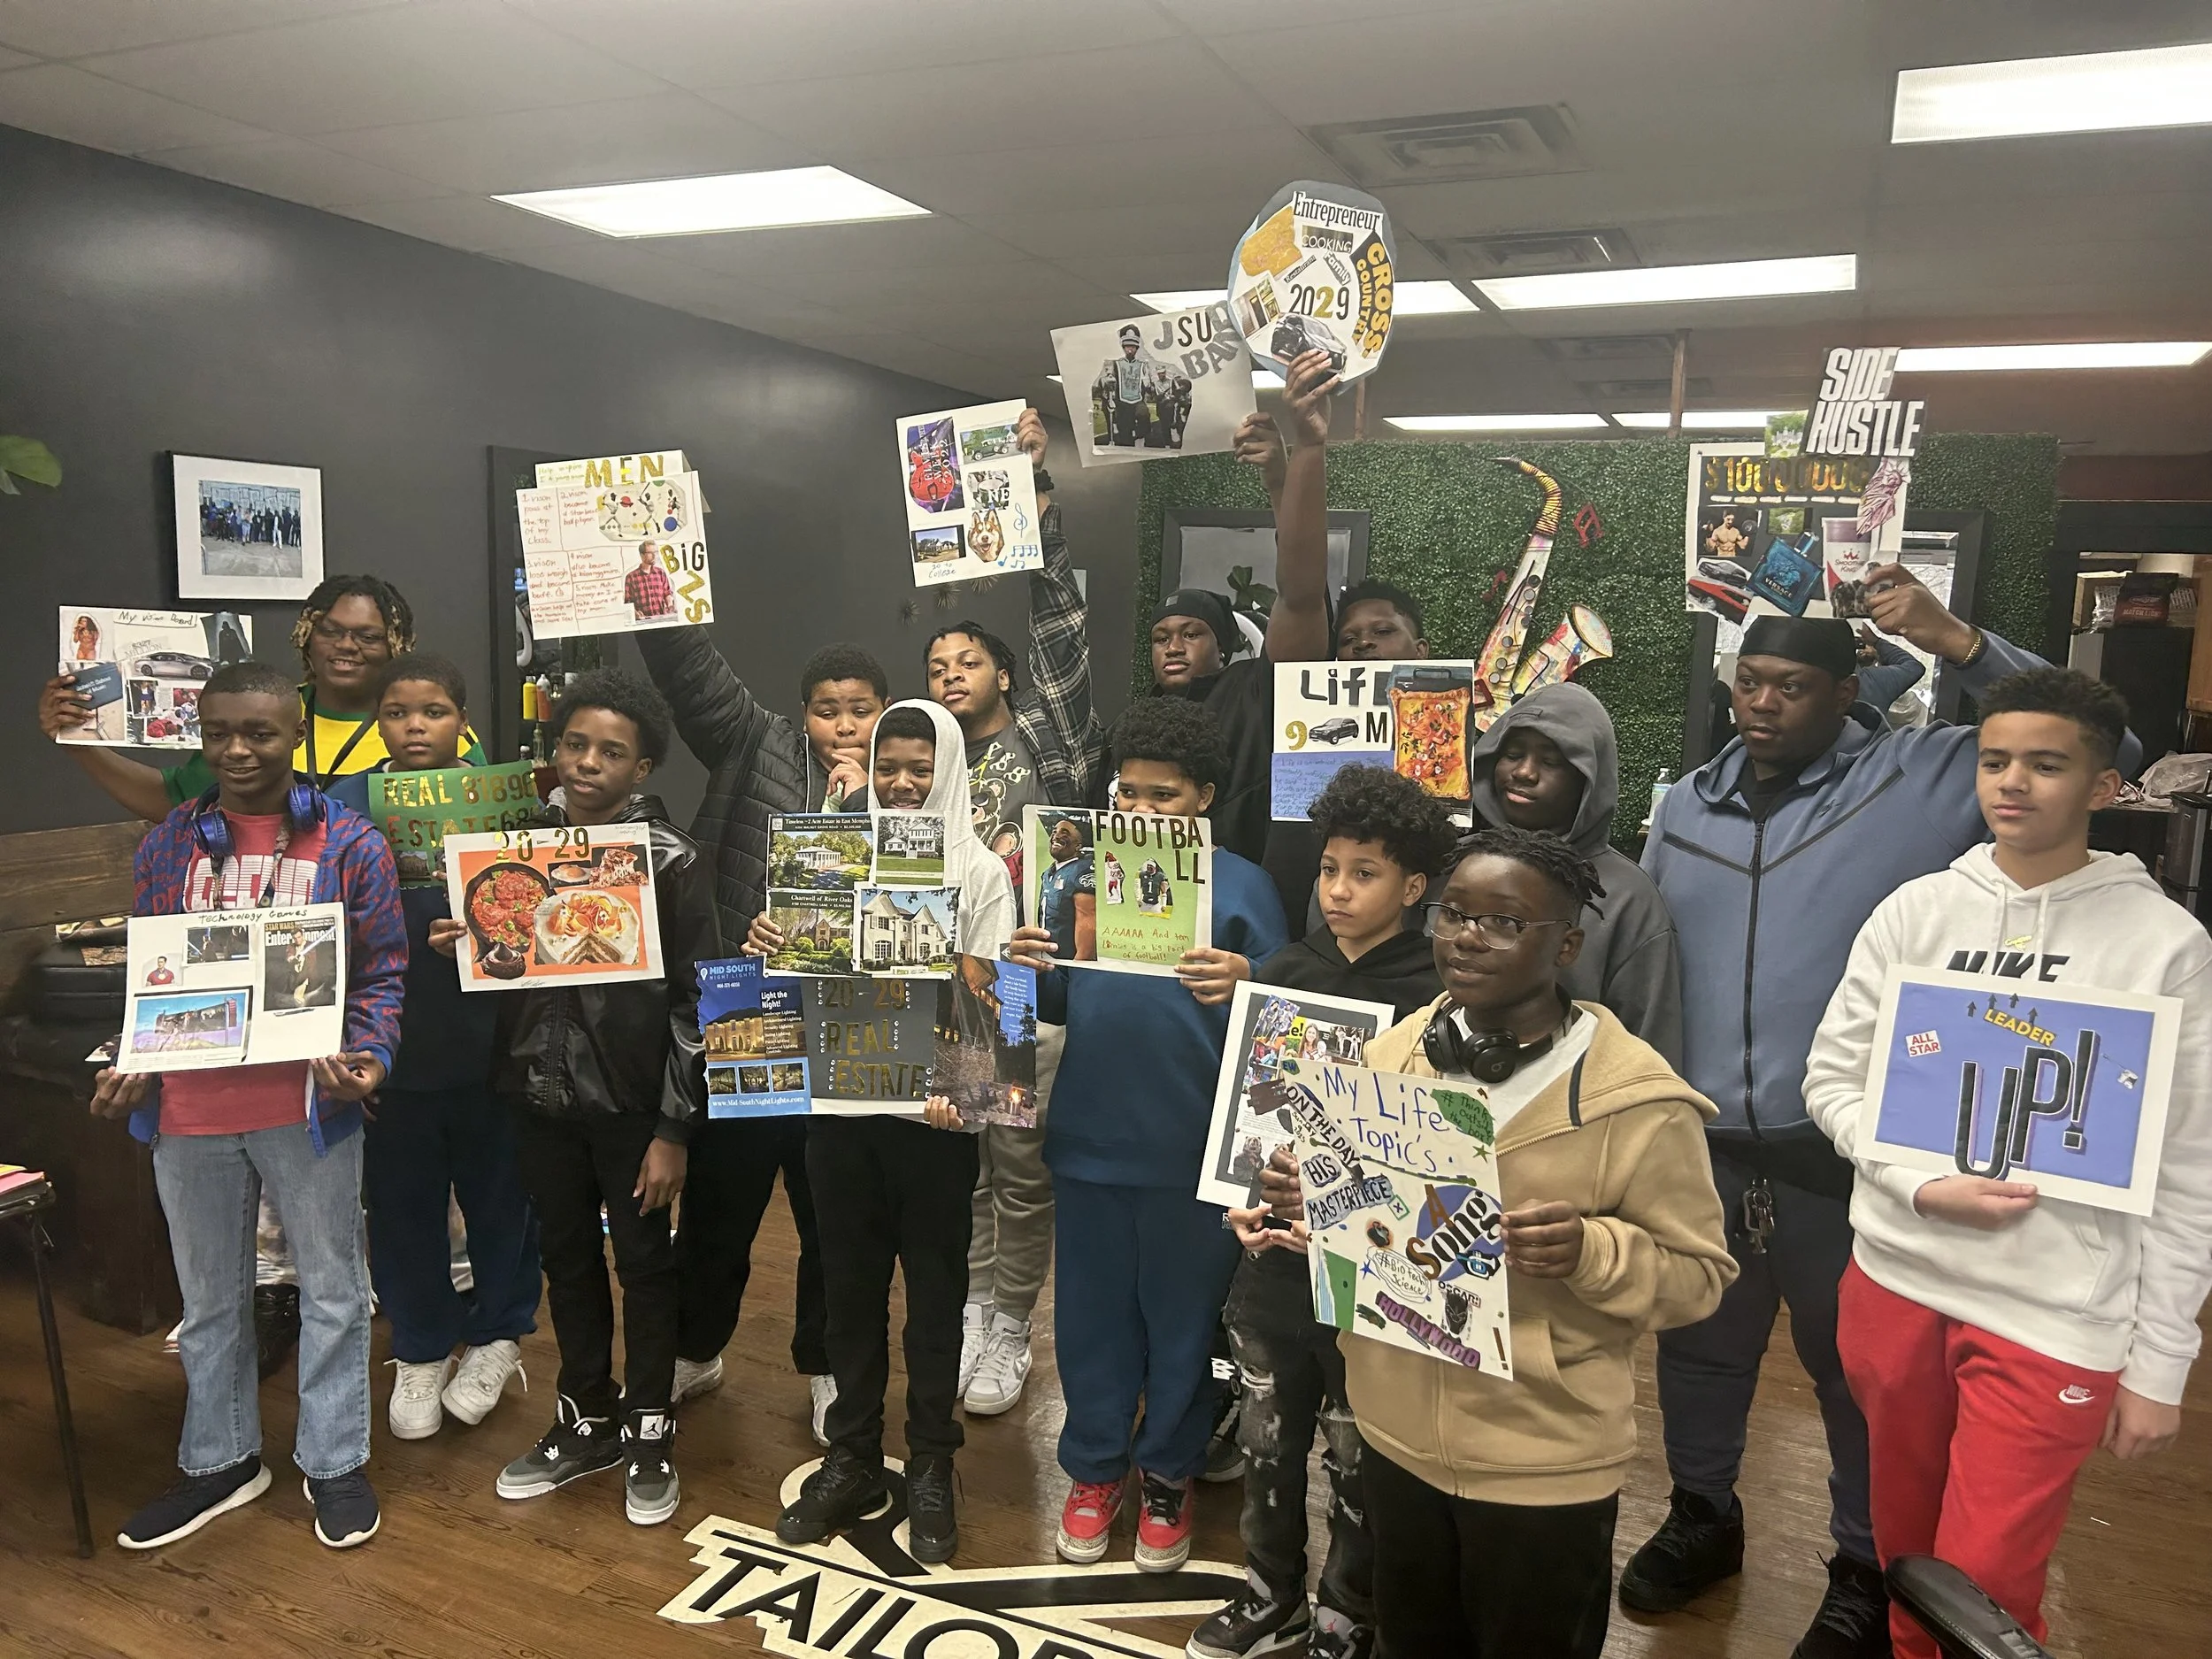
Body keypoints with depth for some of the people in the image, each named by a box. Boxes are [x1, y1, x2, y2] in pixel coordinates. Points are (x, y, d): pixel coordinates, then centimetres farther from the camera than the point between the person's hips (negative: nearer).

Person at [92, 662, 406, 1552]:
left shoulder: (349, 844, -5)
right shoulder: (167, 845, 5)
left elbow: (381, 972, -4)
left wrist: (367, 1056, -20)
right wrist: (127, 1067, -5)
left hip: (309, 1106, -3)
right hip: (190, 1109, 3)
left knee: (331, 1286, 10)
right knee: (209, 1292, 18)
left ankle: (335, 1462, 26)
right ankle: (219, 1460, 36)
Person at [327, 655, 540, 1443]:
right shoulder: (343, 806, 0)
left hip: (488, 1042, -1)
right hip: (391, 1044, 1)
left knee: (499, 1193, 12)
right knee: (402, 1202, 13)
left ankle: (496, 1336, 35)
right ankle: (420, 1351, 34)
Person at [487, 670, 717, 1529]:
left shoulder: (671, 859, -10)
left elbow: (694, 999, -10)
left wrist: (673, 1131, -13)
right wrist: (458, 944, -7)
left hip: (630, 1102, -4)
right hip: (541, 1095, 5)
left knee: (644, 1264, 9)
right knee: (567, 1259, 16)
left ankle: (649, 1434, 27)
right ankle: (587, 1422, 34)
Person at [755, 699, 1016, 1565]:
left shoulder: (981, 870, -2)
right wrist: (772, 949, -12)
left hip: (933, 1114, -3)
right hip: (842, 1104, 3)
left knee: (935, 1291, 9)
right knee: (851, 1286, 14)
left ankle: (930, 1469, 25)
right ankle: (852, 1459, 30)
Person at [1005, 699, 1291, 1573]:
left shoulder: (1242, 885, -5)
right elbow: (1056, 1005, 9)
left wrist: (1244, 985, -27)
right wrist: (1030, 970, -12)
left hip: (1192, 1149, -2)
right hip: (1087, 1138, 3)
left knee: (1182, 1315, 13)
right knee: (1092, 1311, 15)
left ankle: (1168, 1474, 34)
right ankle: (1093, 1465, 35)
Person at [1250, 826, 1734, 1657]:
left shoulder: (1636, 1099, -18)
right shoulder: (1393, 1053, -2)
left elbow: (1699, 1272, -11)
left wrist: (1593, 1252, -30)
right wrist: (1305, 1198, -11)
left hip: (1542, 1465, -4)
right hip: (1395, 1433, 5)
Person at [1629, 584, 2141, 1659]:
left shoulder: (1915, 783, -7)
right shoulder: (1685, 807, 4)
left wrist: (1958, 643, -20)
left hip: (1846, 1154, -3)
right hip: (1701, 1145, 4)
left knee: (1858, 1370, 16)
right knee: (1697, 1346, 21)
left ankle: (1869, 1572, 39)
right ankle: (1702, 1515, 45)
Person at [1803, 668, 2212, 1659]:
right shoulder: (1915, 912, 0)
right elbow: (1833, 1081, 3)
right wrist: (1924, 1189, -13)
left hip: (2057, 1316, -3)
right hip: (1896, 1278, 3)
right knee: (1904, 1553, 19)